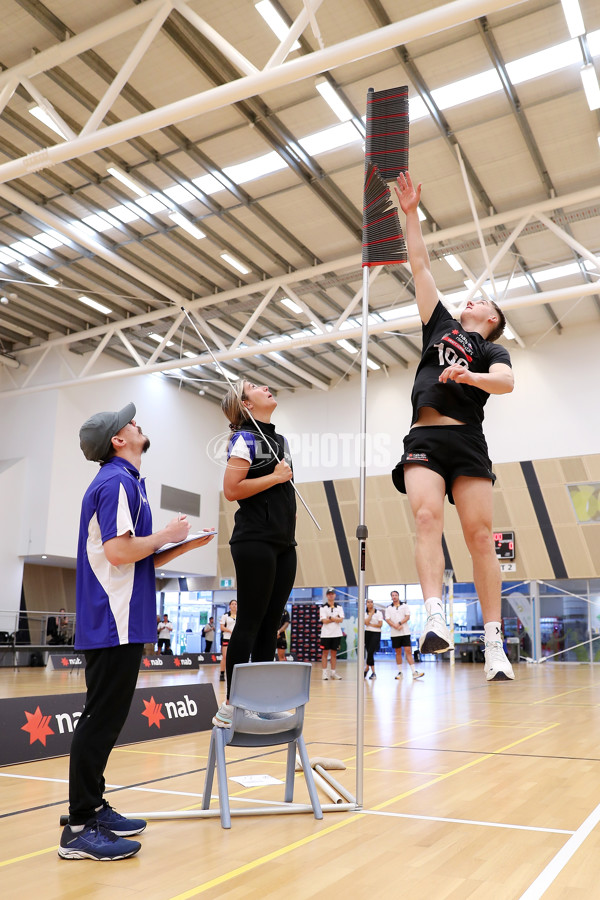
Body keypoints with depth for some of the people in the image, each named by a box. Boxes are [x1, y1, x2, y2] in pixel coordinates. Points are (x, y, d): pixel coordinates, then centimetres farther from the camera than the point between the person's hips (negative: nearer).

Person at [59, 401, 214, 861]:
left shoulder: (125, 481, 20)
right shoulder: (118, 481, -12)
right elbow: (118, 551, -23)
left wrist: (185, 546, 15)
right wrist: (167, 534, -10)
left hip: (117, 623, 10)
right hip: (114, 622, -10)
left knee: (105, 719, 15)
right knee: (102, 719, -6)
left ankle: (93, 808, 25)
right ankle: (79, 828, 2)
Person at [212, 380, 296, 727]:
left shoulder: (281, 440, 19)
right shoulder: (245, 438, -6)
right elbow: (232, 489, -16)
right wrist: (275, 477, -12)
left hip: (283, 544, 8)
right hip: (255, 543, -8)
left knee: (271, 625, 7)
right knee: (250, 623, -6)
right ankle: (232, 707, 2)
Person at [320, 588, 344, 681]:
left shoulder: (339, 607, 9)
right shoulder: (323, 607, 1)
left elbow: (341, 620, -4)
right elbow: (324, 621, -11)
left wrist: (330, 618, -11)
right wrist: (336, 619, -6)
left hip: (336, 634, 3)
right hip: (326, 634, -2)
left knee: (334, 653, 7)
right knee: (325, 653, 0)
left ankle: (333, 672, 14)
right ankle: (325, 673, 5)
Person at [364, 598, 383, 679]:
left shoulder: (378, 612, 1)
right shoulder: (365, 613, 8)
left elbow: (380, 624, -6)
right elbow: (366, 622, -10)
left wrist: (370, 624, -6)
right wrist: (371, 614, -8)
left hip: (376, 633, -3)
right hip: (367, 633, 3)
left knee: (370, 652, -15)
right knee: (369, 652, 3)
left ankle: (366, 668, 1)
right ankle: (373, 672, 17)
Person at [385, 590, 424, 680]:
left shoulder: (404, 605, 8)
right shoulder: (389, 608, 9)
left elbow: (407, 616, -1)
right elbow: (387, 620, -1)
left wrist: (399, 623, -14)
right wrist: (396, 627, -16)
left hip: (405, 632, -1)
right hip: (395, 634, 1)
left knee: (408, 651, -7)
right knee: (398, 652, 6)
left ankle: (414, 672, -10)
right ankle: (400, 672, 13)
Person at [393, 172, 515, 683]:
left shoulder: (491, 350, 17)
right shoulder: (441, 325, 26)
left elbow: (506, 382, -7)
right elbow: (421, 266, 24)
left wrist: (469, 375, -25)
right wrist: (412, 214, 23)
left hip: (467, 440, -2)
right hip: (424, 439, 2)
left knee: (480, 536, -8)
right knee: (427, 517, -21)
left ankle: (494, 645, -6)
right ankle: (436, 621, -32)